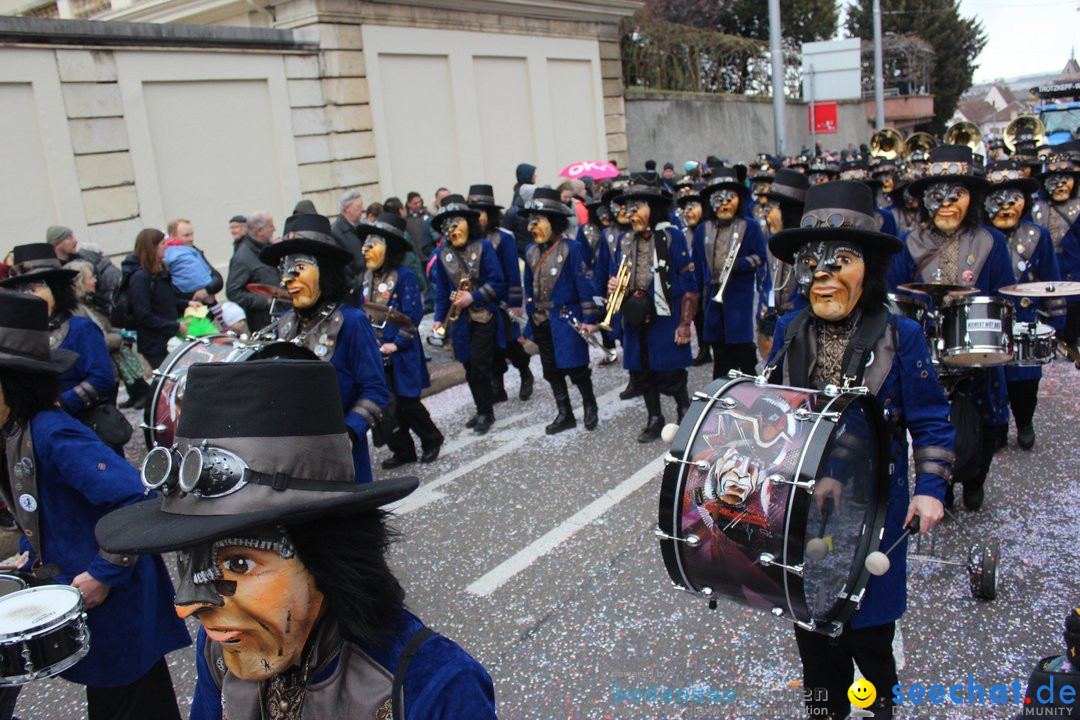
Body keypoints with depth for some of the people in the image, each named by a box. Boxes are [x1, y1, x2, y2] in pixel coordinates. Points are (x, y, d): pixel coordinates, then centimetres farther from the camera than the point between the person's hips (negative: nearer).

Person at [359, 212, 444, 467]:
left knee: (407, 403, 1)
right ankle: (402, 450, 22)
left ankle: (431, 439, 24)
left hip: (400, 354, -6)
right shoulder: (368, 278, 9)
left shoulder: (405, 276, -10)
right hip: (376, 354, 6)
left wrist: (397, 343, -17)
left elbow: (412, 314, -14)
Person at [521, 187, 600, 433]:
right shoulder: (531, 251, 5)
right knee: (552, 370, 12)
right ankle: (565, 414, 25)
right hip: (542, 322, 6)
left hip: (566, 320, -6)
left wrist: (589, 319, -13)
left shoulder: (570, 248, -12)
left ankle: (590, 407, 25)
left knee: (576, 368, 1)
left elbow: (584, 284, -12)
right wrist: (531, 314, 13)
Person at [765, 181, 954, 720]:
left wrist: (930, 489, -15)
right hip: (800, 504, 3)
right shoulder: (790, 331, -2)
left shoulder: (900, 336, -11)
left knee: (867, 629, 13)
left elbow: (931, 423, -6)